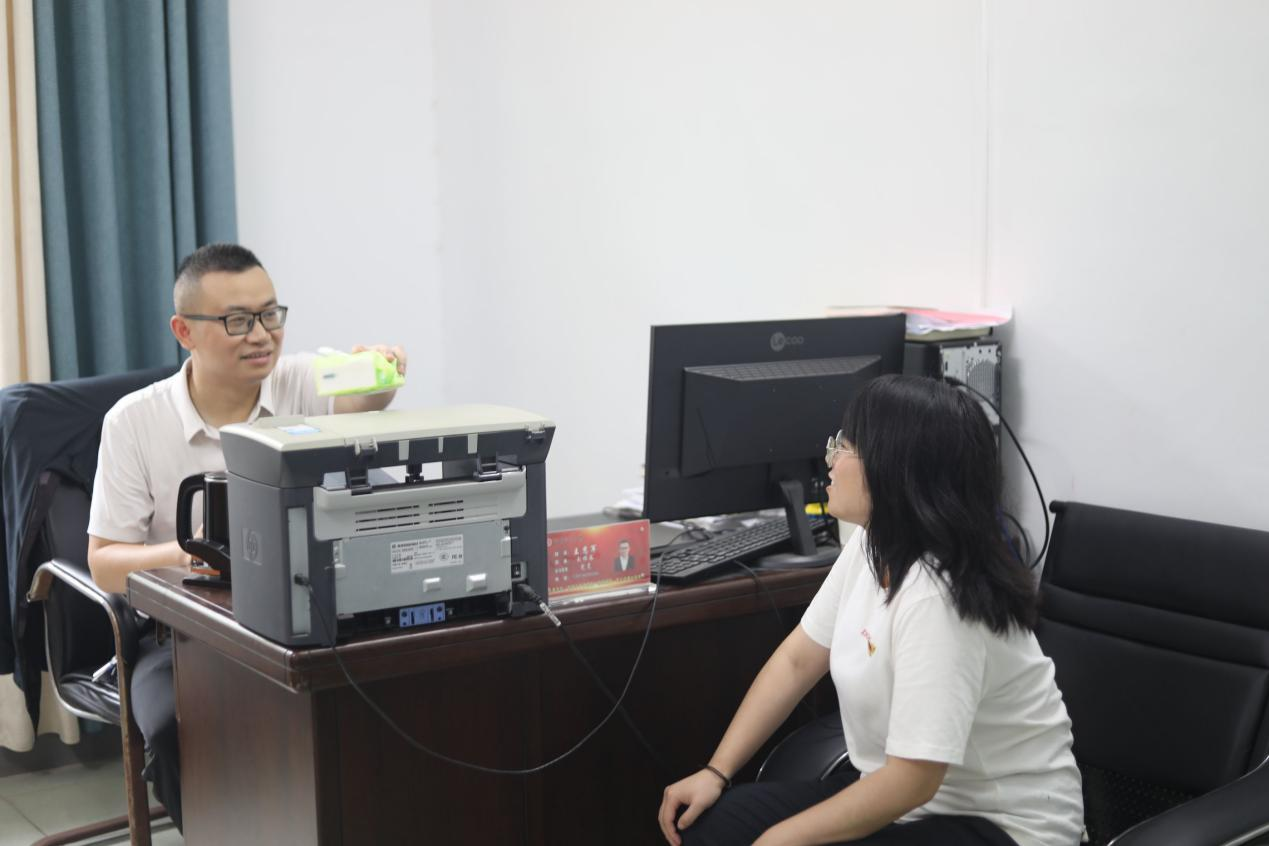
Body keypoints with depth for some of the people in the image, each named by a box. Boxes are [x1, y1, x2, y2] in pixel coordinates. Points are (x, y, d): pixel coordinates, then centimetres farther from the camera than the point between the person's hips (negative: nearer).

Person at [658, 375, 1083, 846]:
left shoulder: (937, 599, -29)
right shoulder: (870, 546, -2)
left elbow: (911, 781, -29)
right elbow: (798, 659, 7)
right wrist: (716, 772, 2)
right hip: (898, 788, 8)